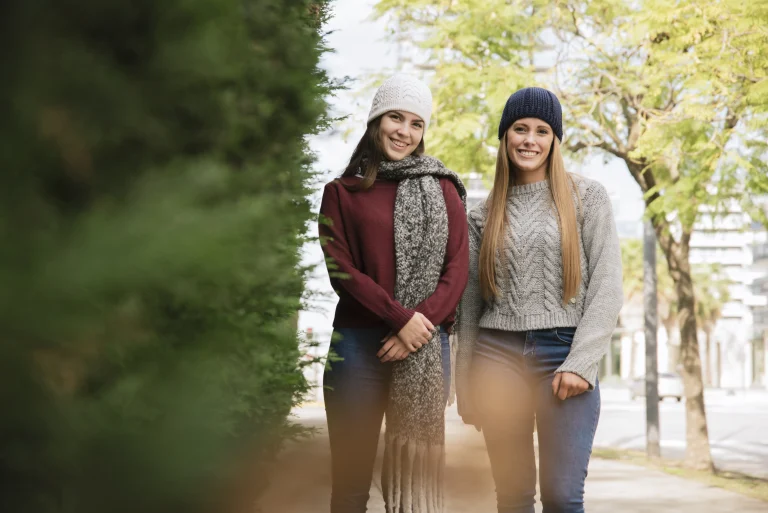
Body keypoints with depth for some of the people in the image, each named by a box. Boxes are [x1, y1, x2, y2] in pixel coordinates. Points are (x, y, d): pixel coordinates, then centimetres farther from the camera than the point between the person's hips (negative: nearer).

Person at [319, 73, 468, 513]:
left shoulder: (443, 189, 13)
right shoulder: (343, 192, 8)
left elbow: (457, 268, 4)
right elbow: (341, 270, -3)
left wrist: (424, 322, -12)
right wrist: (401, 317, -14)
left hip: (427, 347, 1)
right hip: (359, 344, -1)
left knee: (417, 476, 4)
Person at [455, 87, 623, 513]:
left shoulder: (587, 197, 4)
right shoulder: (484, 215, 12)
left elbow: (606, 288, -2)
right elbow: (471, 301, 14)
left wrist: (581, 363, -12)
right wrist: (465, 384, 10)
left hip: (564, 353, -3)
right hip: (498, 355, 3)